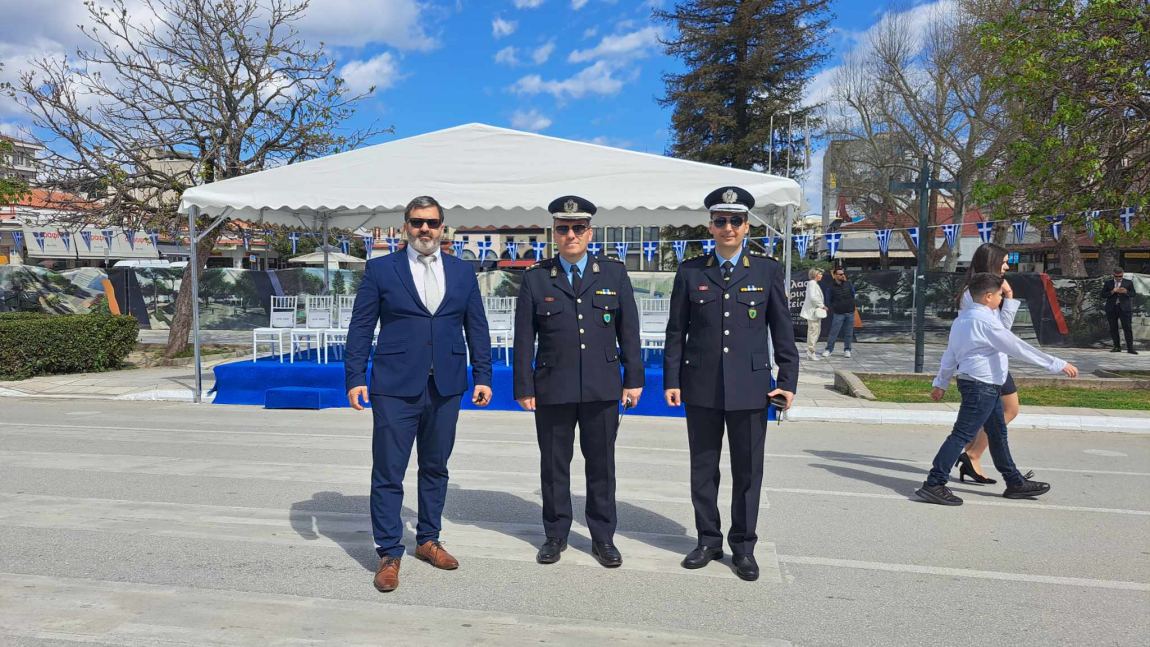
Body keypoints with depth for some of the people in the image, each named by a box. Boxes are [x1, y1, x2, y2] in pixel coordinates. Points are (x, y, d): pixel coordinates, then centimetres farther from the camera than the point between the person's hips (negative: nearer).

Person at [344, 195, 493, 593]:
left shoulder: (462, 272, 9)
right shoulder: (380, 269, 2)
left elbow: (477, 328, 10)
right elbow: (360, 327, 0)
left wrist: (482, 376, 3)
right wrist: (355, 378, -6)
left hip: (446, 387, 3)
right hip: (395, 387, -3)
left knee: (435, 468, 14)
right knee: (388, 473, 0)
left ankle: (428, 540, 29)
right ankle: (389, 554, 12)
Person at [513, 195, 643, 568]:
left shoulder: (614, 274, 6)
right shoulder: (536, 279, 4)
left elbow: (628, 331, 6)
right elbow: (524, 339, 3)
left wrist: (633, 379, 2)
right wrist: (524, 388, -1)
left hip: (602, 388, 1)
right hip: (552, 389, 0)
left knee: (601, 464, 9)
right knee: (554, 464, 9)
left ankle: (603, 537, 23)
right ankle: (556, 535, 25)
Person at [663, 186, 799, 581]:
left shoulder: (767, 271, 4)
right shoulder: (690, 272, 5)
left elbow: (782, 330, 5)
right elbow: (676, 331, 6)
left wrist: (788, 381, 0)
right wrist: (672, 380, 1)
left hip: (750, 387, -1)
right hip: (701, 387, 1)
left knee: (748, 471, 6)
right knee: (703, 468, 10)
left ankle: (743, 545, 22)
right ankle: (708, 540, 26)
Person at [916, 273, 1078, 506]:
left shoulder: (962, 319, 11)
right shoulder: (985, 320, -18)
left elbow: (950, 354, 16)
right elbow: (1018, 347, -20)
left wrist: (941, 383, 23)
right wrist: (1057, 364, -15)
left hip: (987, 387, 11)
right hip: (982, 385, -11)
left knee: (998, 433, 18)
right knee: (962, 435, -10)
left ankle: (1015, 483, 30)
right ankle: (934, 485, -10)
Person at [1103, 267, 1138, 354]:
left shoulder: (1128, 282, 7)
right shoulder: (1108, 283, 7)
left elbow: (1133, 294, 3)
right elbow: (1103, 295, 3)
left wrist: (1126, 292, -16)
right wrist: (1112, 291, -13)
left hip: (1124, 308, -1)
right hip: (1111, 308, 1)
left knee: (1127, 328, -6)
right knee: (1113, 328, 4)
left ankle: (1130, 348, -5)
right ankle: (1117, 347, 13)